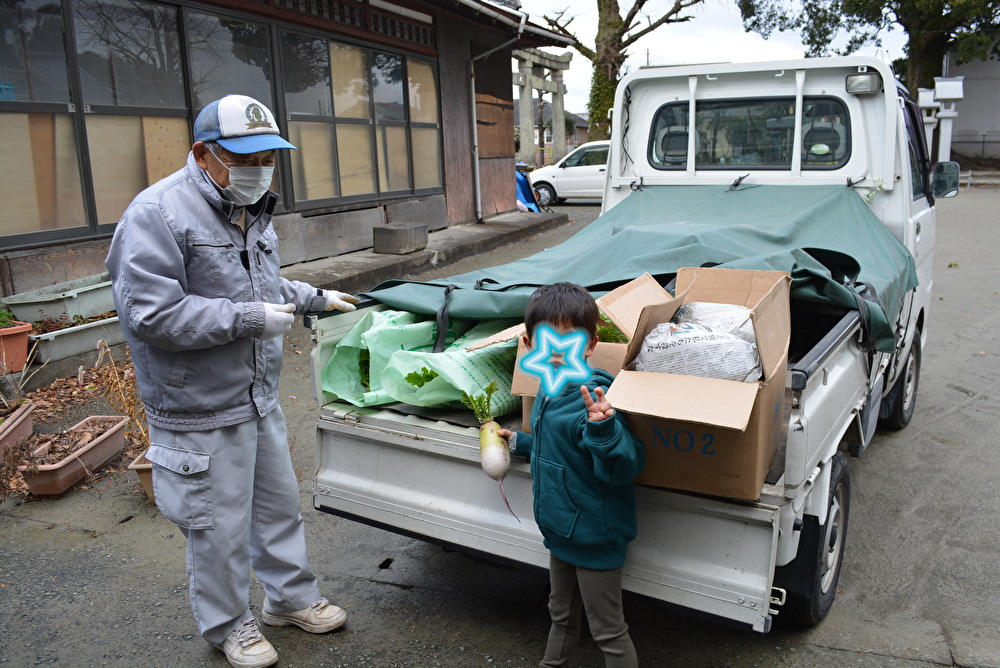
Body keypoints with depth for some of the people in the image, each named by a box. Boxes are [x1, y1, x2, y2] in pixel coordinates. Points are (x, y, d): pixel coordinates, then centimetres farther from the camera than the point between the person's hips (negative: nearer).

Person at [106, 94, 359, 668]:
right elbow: (148, 314, -27)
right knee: (219, 527, 8)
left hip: (261, 398, 8)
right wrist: (250, 318, -26)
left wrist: (314, 297, 14)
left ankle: (293, 597, 41)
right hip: (201, 412, -8)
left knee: (280, 503, 20)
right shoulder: (158, 213, -20)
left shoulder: (252, 210, 9)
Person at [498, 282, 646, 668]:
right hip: (561, 530, 9)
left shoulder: (593, 400, -28)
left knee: (608, 631, 12)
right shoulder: (550, 389, 0)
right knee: (562, 614, 30)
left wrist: (603, 427, -50)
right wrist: (518, 443, 23)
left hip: (595, 536, -8)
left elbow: (625, 468, -34)